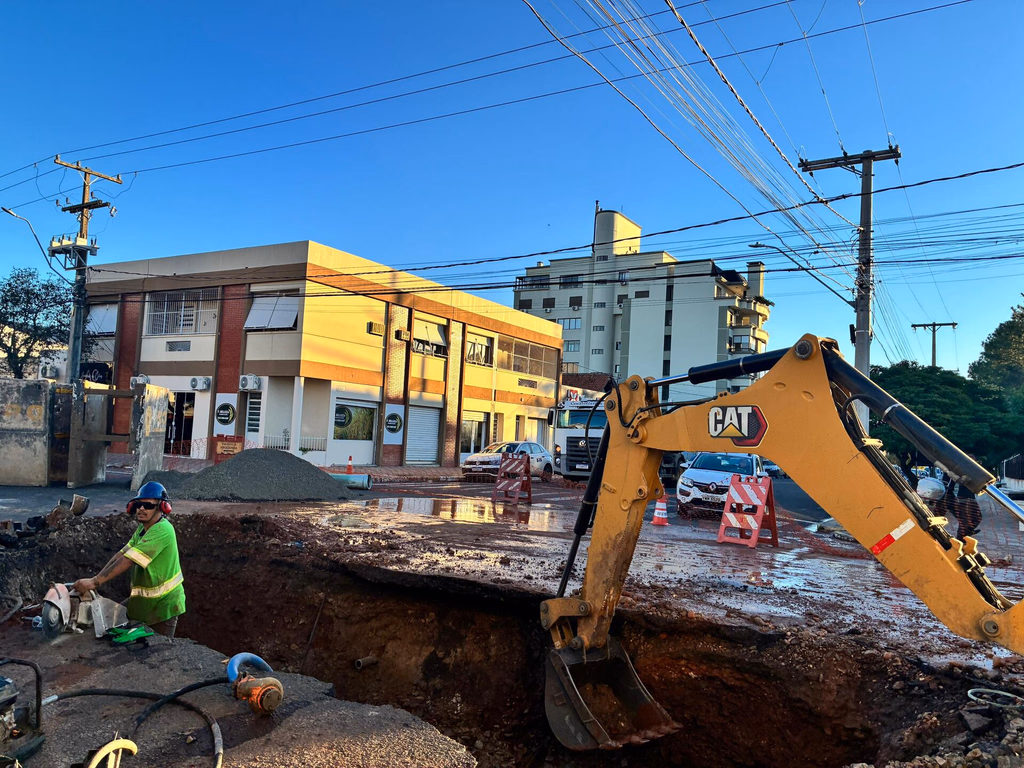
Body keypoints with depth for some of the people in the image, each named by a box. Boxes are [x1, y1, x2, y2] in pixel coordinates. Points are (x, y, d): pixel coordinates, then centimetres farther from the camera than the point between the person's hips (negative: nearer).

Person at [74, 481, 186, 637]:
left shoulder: (162, 530, -24)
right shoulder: (142, 529, 9)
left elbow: (128, 560, -28)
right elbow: (121, 554, 1)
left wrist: (95, 581, -29)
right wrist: (95, 579, -10)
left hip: (163, 602, -9)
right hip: (144, 599, 9)